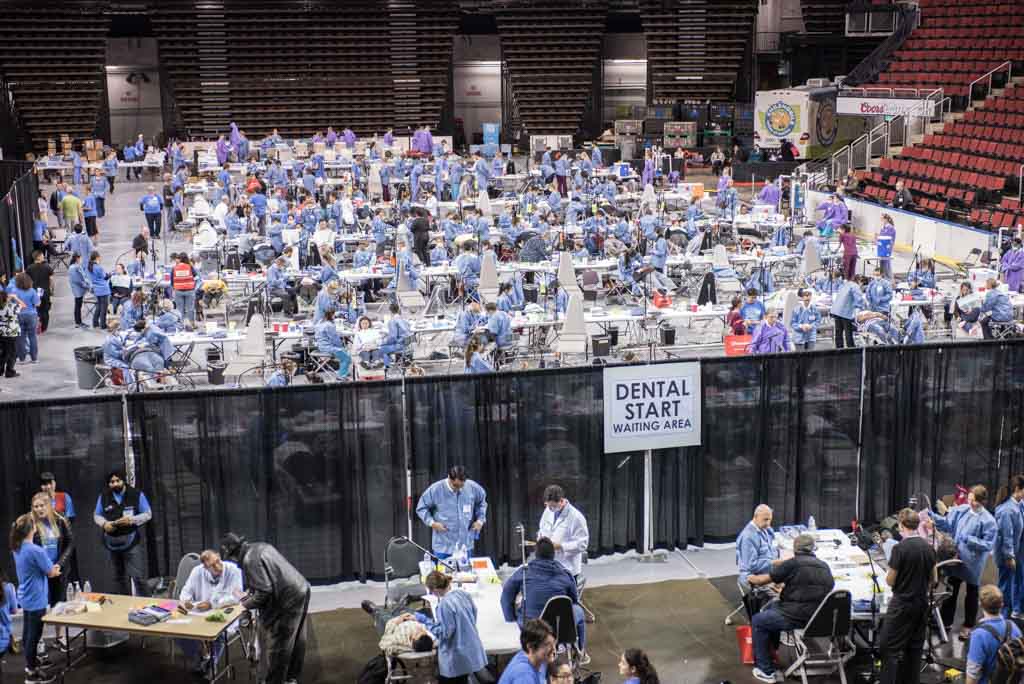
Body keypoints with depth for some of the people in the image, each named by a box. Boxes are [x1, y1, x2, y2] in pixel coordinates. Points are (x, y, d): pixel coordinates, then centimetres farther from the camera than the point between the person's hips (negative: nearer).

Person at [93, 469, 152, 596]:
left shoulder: (137, 495, -4)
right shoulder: (103, 497, 5)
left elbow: (148, 514, 0)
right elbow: (96, 515, 13)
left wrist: (131, 520, -17)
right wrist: (104, 523, -10)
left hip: (131, 541, -4)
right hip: (112, 542, 4)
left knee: (138, 576, -11)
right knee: (119, 577, 14)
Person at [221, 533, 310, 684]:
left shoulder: (250, 559, -17)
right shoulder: (260, 546, 12)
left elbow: (264, 592, -22)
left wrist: (247, 604, -5)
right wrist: (250, 591, 18)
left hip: (289, 600, -10)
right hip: (301, 590, 10)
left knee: (277, 645, 3)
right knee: (296, 639, 21)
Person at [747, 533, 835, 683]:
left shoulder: (793, 564, -10)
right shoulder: (824, 567, 8)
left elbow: (762, 580, -5)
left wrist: (751, 578, 20)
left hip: (797, 619, -7)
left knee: (758, 621, 17)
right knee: (772, 607, 29)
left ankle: (766, 671, 16)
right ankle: (771, 650, 40)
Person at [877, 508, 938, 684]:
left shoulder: (900, 548, -17)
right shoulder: (928, 547, 1)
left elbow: (890, 581, -12)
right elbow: (934, 579, 9)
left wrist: (888, 575, 9)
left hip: (902, 605, -6)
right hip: (922, 604, 6)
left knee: (890, 648, -1)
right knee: (915, 647, 14)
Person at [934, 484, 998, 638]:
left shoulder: (988, 520, -19)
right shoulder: (961, 510, -5)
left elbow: (988, 544, -19)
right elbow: (948, 524, -1)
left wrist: (970, 539, -27)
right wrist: (933, 516, -15)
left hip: (973, 563, -4)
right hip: (956, 558, 4)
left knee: (971, 594, 13)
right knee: (951, 591, 15)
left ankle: (968, 626, 28)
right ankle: (946, 622, 28)